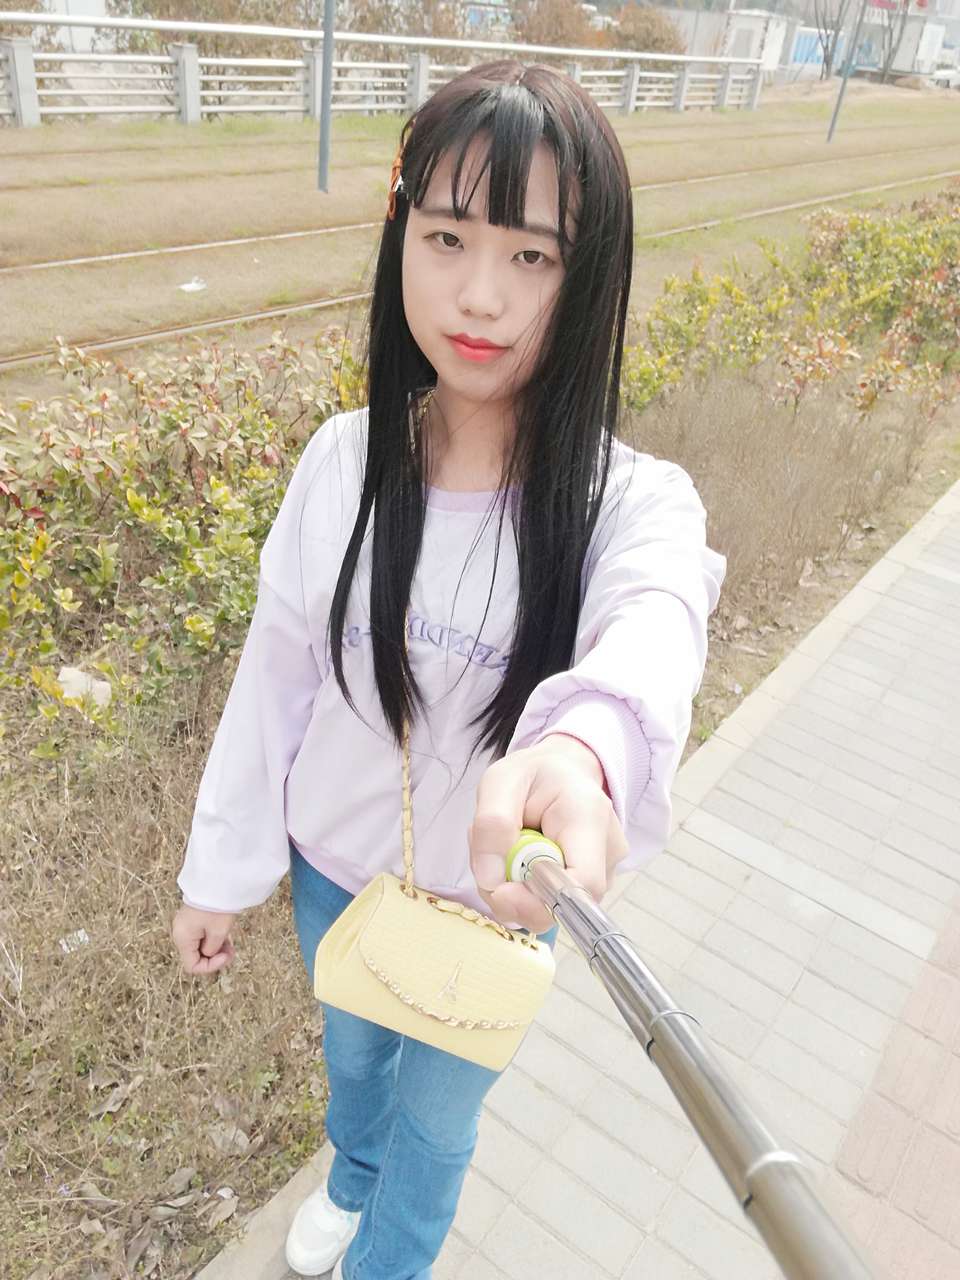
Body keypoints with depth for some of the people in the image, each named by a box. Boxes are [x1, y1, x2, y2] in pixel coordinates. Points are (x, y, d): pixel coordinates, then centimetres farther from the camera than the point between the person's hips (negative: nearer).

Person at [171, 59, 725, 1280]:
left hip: (494, 901, -2)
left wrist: (579, 748, -71)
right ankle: (352, 1177, 69)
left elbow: (651, 641, -48)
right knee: (349, 1051, 33)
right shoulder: (343, 460, -16)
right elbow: (274, 677, -7)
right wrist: (219, 870, 1)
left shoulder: (631, 503, -25)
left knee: (436, 1120, 25)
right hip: (333, 868, 3)